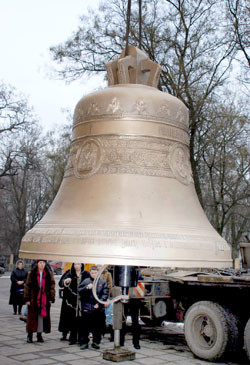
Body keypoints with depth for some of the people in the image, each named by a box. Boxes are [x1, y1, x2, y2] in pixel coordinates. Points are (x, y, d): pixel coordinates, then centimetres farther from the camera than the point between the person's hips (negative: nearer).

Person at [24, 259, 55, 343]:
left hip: (45, 299, 1)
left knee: (42, 316, 3)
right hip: (33, 299, -1)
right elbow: (27, 286, 1)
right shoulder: (32, 274, 0)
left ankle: (39, 335, 14)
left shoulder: (49, 274, 4)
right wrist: (27, 299, -3)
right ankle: (30, 335, 13)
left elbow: (52, 286, 5)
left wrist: (51, 298, -1)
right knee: (32, 317, 3)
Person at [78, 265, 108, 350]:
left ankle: (96, 342, 20)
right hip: (86, 308, 0)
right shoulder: (86, 281, 4)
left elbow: (105, 294, 1)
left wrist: (99, 304, -8)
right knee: (85, 326, 2)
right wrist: (87, 287, -17)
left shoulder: (102, 282, 3)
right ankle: (84, 342, 13)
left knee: (97, 326, 7)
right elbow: (79, 291, -1)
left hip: (98, 308, 1)